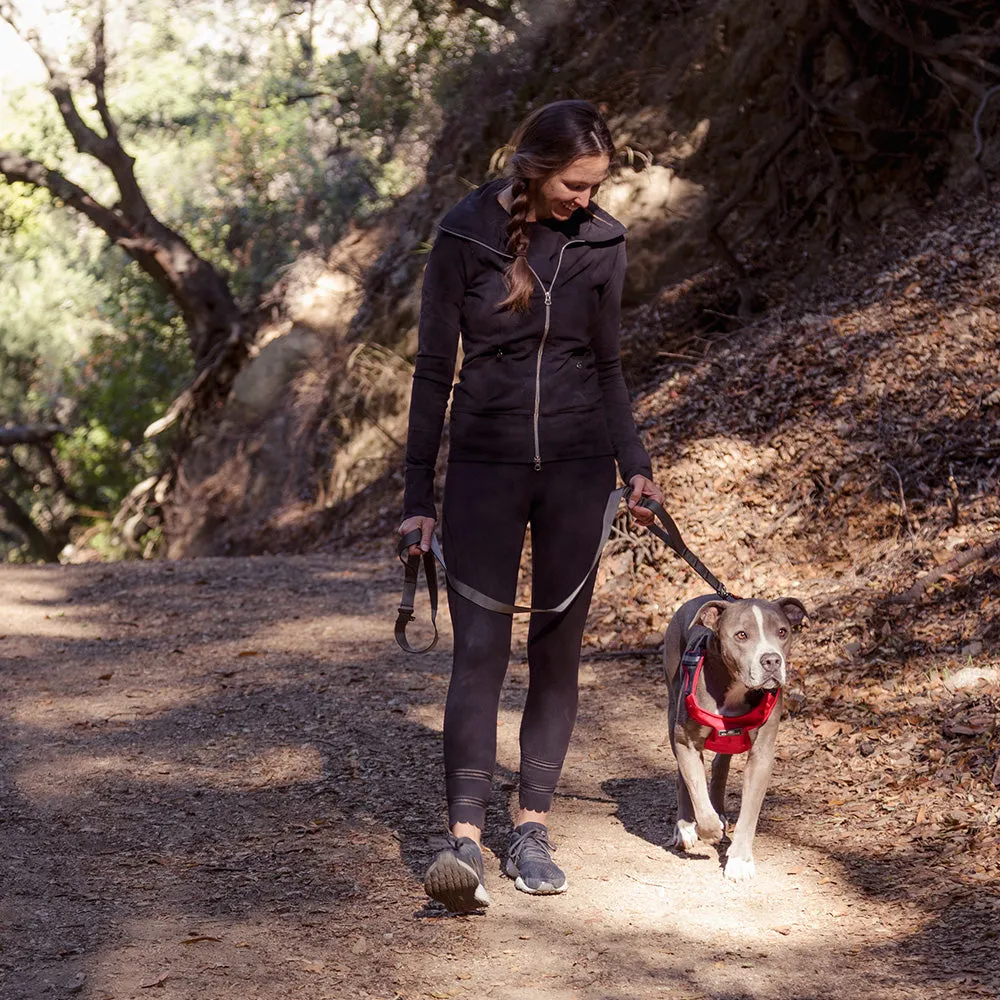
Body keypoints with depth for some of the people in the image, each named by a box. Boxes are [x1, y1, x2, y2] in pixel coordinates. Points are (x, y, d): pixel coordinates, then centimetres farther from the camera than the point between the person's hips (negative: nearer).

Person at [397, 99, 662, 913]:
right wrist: (418, 496, -3)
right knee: (481, 648, -11)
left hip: (577, 466, 3)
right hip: (485, 463, -3)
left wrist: (635, 465, 2)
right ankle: (465, 840, -19)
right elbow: (434, 368, -2)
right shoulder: (466, 234, -6)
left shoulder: (602, 242, 3)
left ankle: (532, 830, 13)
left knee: (559, 648, 4)